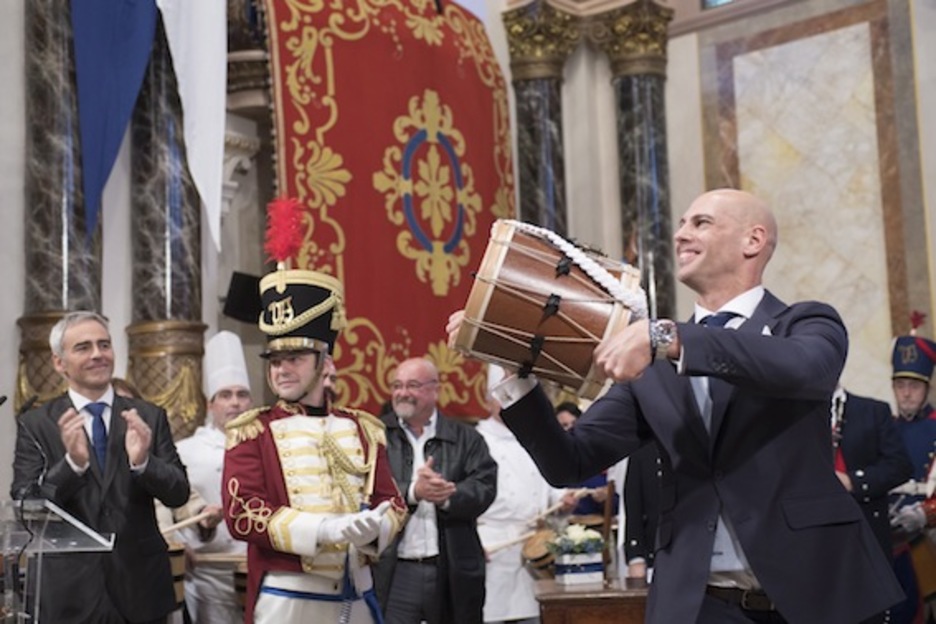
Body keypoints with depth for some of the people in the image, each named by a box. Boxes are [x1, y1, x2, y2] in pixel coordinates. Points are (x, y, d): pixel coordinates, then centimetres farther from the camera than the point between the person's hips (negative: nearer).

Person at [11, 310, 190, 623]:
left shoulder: (149, 417, 2)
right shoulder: (35, 424, -2)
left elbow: (178, 493, -2)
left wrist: (143, 462, -21)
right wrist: (72, 463, -24)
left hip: (140, 586, 2)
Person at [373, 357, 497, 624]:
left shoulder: (466, 438, 8)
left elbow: (484, 487, -3)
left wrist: (447, 496, -22)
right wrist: (411, 492, -22)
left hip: (453, 572, 2)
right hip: (395, 572, -2)